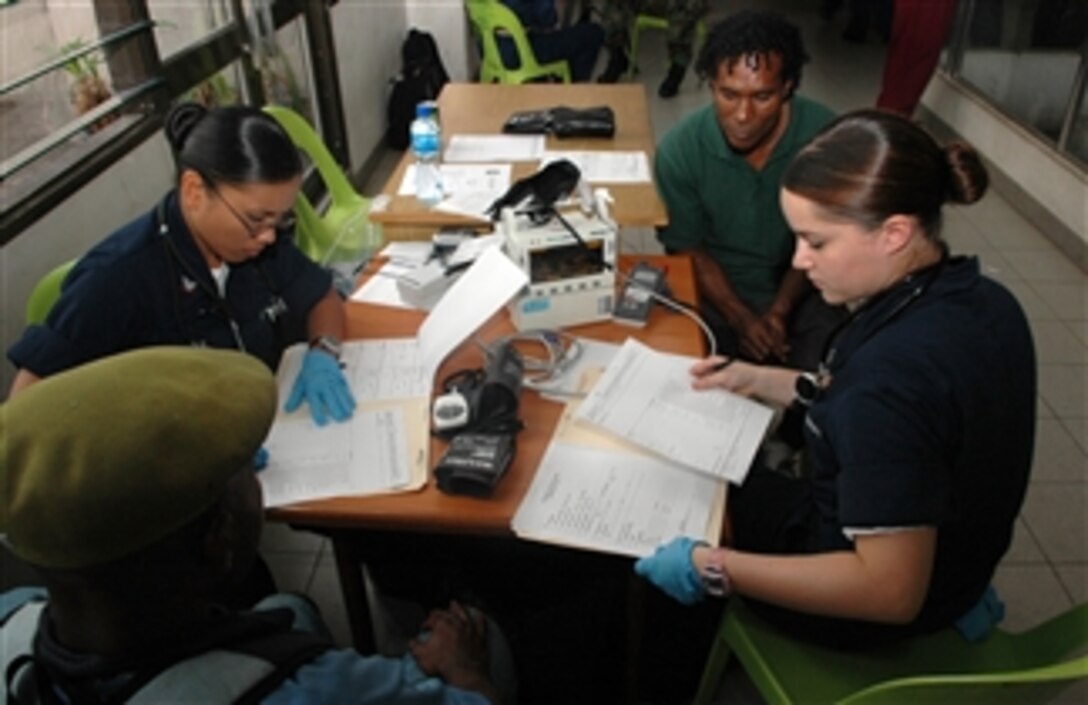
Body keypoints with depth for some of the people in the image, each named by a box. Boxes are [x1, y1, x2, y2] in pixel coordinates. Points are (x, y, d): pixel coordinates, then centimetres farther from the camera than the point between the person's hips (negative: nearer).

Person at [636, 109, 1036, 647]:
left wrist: (713, 569, -31)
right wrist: (766, 382, 5)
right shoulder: (982, 300, -11)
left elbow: (891, 592, -34)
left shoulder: (891, 375, -39)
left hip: (870, 611, -8)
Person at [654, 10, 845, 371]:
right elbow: (689, 251, -7)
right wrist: (740, 318, -16)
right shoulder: (680, 148, -19)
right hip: (714, 291, 0)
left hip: (798, 289, 1)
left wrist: (779, 311, -15)